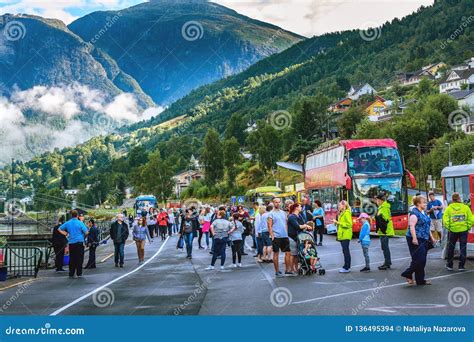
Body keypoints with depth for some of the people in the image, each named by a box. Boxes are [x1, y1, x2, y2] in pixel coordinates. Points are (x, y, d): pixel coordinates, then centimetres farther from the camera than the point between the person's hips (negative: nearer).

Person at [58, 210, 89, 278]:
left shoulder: (67, 223, 5)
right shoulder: (80, 223, -5)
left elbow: (59, 229, 12)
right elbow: (86, 232, -9)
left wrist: (65, 234, 15)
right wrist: (83, 236, 11)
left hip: (71, 243, 3)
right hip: (79, 242, -3)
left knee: (72, 259, 9)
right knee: (79, 259, 1)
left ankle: (71, 274, 10)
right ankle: (79, 273, 0)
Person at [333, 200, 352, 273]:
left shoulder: (347, 213, -12)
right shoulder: (341, 213, 18)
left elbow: (349, 224, -19)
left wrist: (339, 223, -18)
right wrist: (336, 222, 11)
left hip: (346, 235, -10)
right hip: (342, 235, 10)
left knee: (346, 251, -9)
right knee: (345, 251, 11)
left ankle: (346, 268, -7)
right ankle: (347, 267, 16)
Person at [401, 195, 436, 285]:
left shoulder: (424, 213, 17)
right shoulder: (414, 213, -12)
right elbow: (412, 226, -20)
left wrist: (431, 237, 21)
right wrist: (414, 238, -27)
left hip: (424, 240, 9)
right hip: (416, 240, -9)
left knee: (422, 261, 9)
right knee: (419, 259, -13)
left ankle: (420, 280, 14)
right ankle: (407, 274, 1)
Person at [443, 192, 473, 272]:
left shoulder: (449, 208, -6)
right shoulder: (466, 207, -5)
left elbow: (445, 220, -13)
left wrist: (448, 228, -1)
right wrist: (468, 227, 5)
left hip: (452, 230, 0)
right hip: (463, 230, 0)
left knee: (450, 248, 15)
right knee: (463, 248, 9)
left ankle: (449, 265, 23)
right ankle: (461, 266, 10)